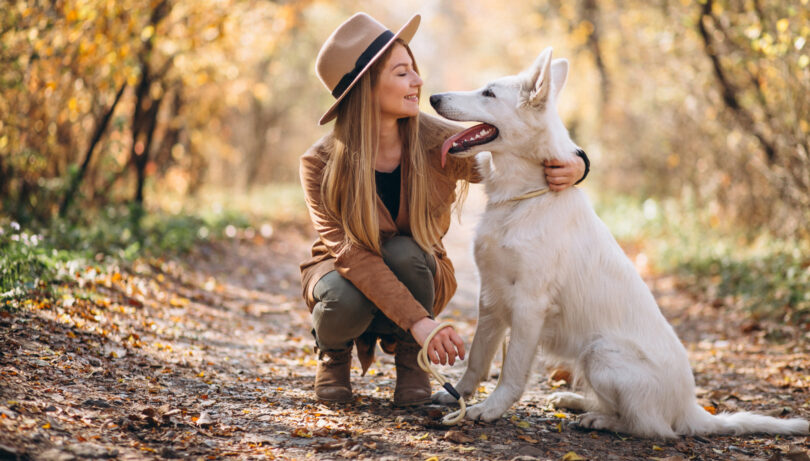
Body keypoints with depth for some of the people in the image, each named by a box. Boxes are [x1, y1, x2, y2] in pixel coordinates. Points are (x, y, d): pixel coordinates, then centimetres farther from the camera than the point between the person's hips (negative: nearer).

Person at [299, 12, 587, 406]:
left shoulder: (437, 144, -18)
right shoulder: (321, 164, -24)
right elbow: (354, 253, -31)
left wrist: (573, 167, -33)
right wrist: (417, 320, -43)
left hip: (416, 271, 1)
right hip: (345, 272, -1)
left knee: (402, 252, -34)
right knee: (347, 301, -36)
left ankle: (409, 356, -4)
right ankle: (333, 348, 3)